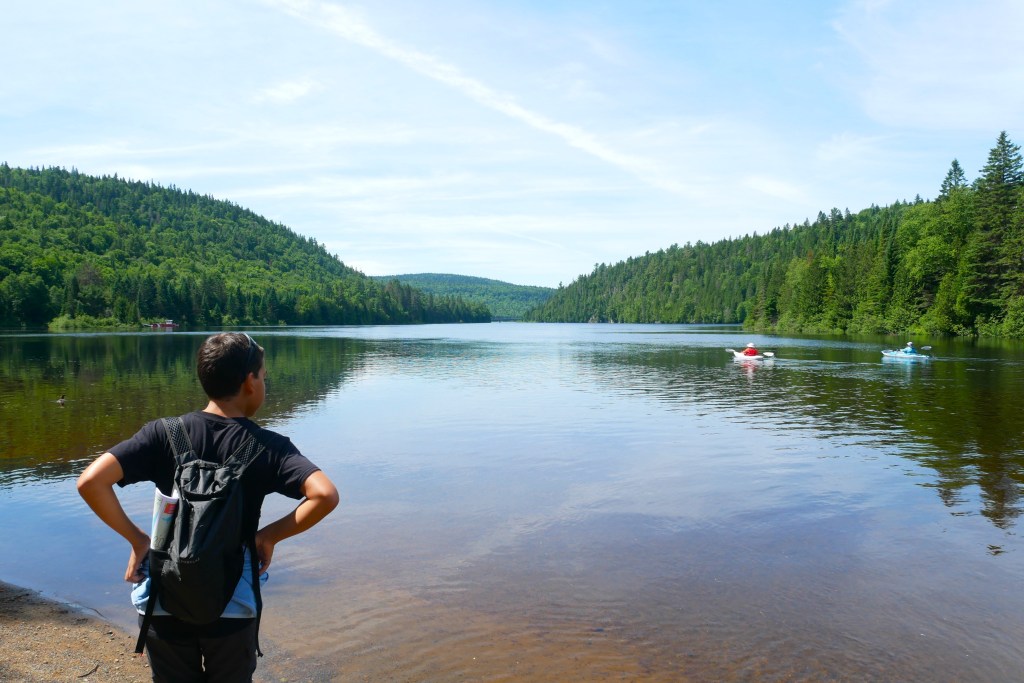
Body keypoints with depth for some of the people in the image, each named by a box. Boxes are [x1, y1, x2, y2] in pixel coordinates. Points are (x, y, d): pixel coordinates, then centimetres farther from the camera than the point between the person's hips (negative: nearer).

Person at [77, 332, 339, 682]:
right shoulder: (268, 446, -11)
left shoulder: (164, 433, -7)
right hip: (233, 607, -1)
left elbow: (90, 482, -17)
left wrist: (136, 539, -5)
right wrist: (270, 535, -9)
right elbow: (325, 495, -24)